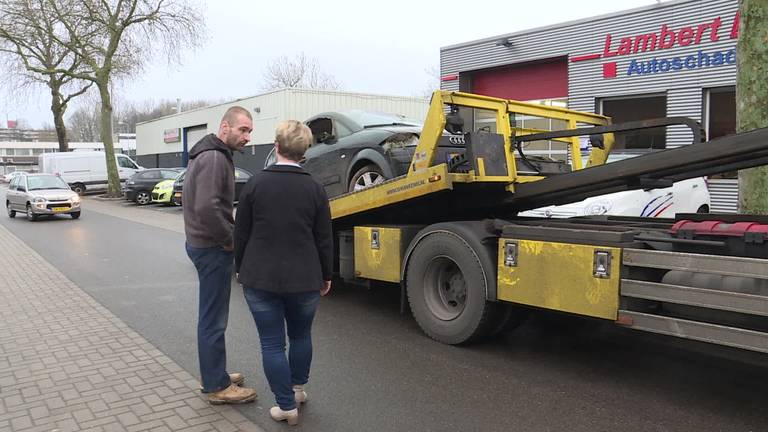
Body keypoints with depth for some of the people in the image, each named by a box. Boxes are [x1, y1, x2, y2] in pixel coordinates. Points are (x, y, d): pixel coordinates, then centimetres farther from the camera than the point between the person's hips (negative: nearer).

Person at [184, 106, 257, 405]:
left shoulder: (211, 154, 14)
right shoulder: (214, 158, -19)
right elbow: (207, 208, -30)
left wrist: (228, 235, 11)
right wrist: (231, 239, -18)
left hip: (205, 244, 11)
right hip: (212, 248, -11)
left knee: (211, 316, 19)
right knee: (214, 320, 0)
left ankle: (213, 374, 32)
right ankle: (217, 386, 11)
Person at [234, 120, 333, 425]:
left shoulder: (255, 184, -5)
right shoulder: (314, 188, -4)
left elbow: (241, 234, 0)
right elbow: (323, 239, -1)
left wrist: (241, 269, 14)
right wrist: (326, 275, 12)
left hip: (260, 278, -1)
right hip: (303, 278, 1)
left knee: (272, 343, 8)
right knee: (301, 336, 22)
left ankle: (287, 406, 14)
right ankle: (298, 389, 38)